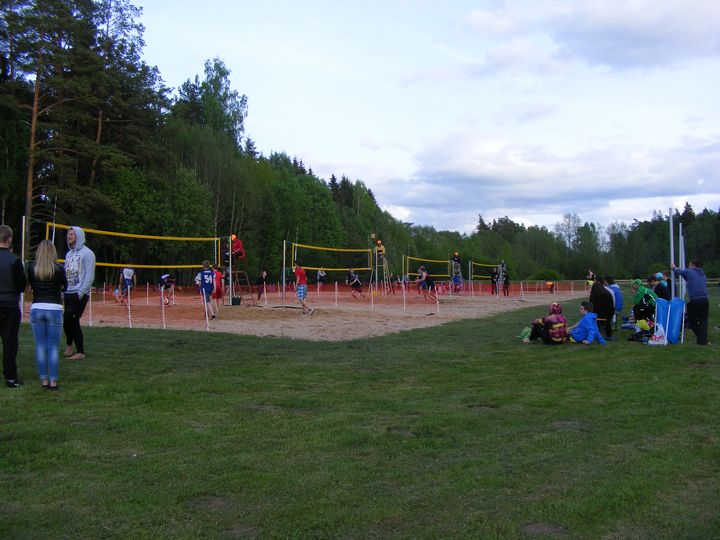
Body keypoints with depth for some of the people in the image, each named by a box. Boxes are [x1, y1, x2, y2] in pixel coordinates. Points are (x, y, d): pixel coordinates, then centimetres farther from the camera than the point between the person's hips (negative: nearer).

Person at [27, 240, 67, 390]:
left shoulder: (31, 268, -2)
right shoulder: (59, 269, -8)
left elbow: (31, 284, 11)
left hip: (36, 309, 2)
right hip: (54, 309, -2)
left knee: (40, 346, 9)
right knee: (53, 347, 3)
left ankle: (44, 380, 12)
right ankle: (53, 381, 3)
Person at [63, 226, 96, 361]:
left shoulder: (87, 253, -6)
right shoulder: (68, 254, 17)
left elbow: (90, 275, -12)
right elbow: (65, 274, 19)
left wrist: (80, 293, -17)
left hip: (80, 294, -7)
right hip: (68, 293, 7)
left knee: (68, 319, -13)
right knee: (72, 322, 9)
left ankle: (69, 345, 2)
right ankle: (80, 352, 20)